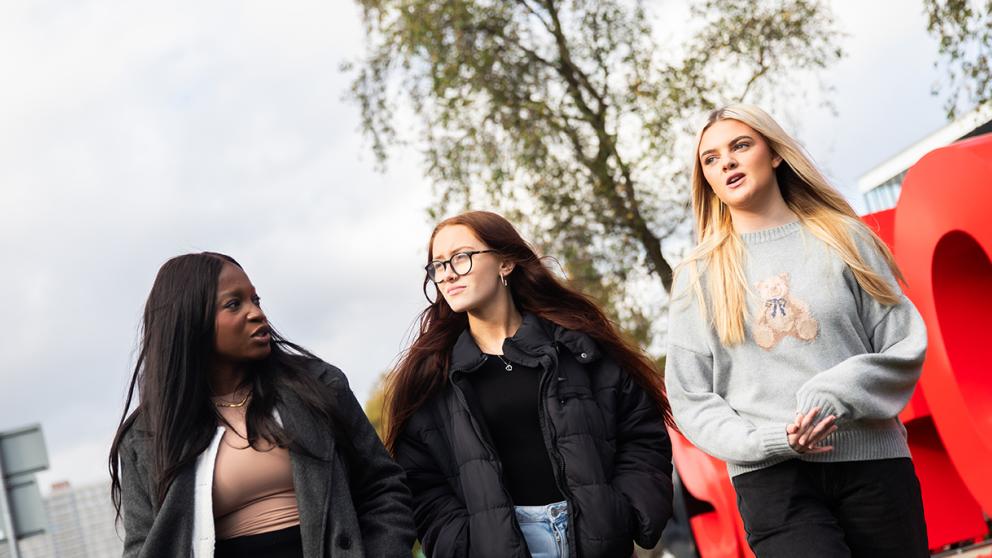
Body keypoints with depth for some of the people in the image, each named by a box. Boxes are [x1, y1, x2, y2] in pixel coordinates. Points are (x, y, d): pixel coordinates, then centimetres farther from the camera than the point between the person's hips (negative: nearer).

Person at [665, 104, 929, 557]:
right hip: (770, 477, -1)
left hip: (873, 463, 2)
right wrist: (769, 439, -11)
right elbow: (691, 399, 5)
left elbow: (905, 345, 4)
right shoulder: (698, 276, 8)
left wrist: (836, 395, -12)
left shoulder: (842, 238, 9)